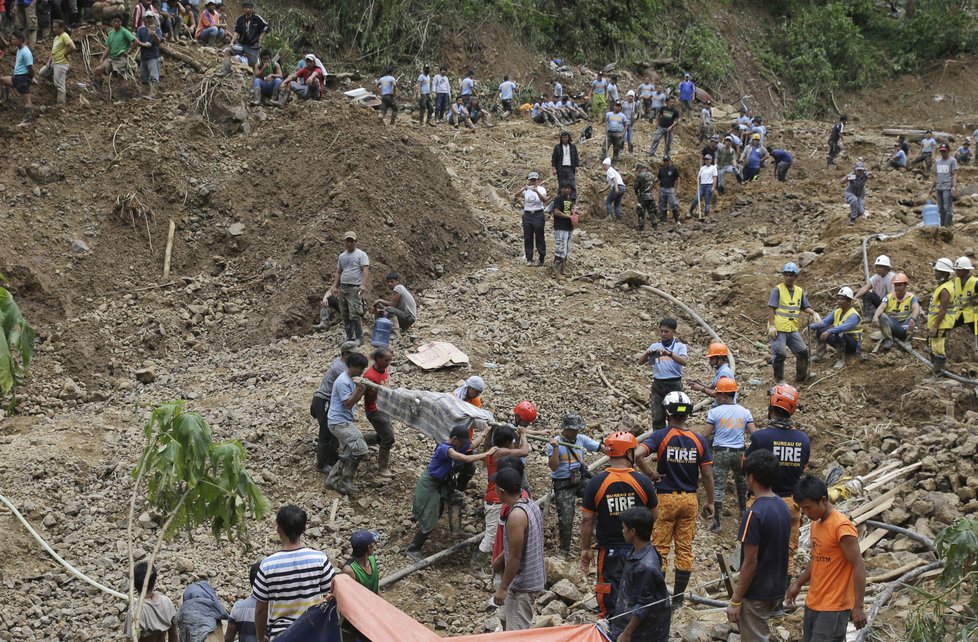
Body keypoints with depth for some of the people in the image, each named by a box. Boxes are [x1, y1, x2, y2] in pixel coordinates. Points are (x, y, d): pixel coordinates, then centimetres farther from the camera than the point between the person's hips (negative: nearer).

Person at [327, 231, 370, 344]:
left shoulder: (361, 254, -2)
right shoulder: (342, 256, 18)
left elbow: (365, 270, -11)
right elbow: (338, 272, 22)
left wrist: (363, 284, -24)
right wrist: (334, 286, 14)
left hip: (355, 288, -7)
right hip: (343, 287, 7)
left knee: (354, 315, -13)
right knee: (345, 315, 7)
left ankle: (359, 338, -7)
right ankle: (349, 337, 15)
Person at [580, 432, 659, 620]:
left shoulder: (596, 483, -9)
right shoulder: (643, 481, -8)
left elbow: (587, 520, -5)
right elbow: (654, 515, 3)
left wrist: (585, 549, 5)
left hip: (610, 550, -1)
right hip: (638, 549, 1)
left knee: (609, 599, 9)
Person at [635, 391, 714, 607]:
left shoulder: (661, 436, -10)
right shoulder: (699, 440, -2)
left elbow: (638, 454, -25)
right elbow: (707, 474, -1)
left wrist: (650, 474, -9)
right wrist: (710, 502, 9)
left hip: (666, 498, -2)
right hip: (690, 500, 3)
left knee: (660, 549, 5)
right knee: (685, 549, 9)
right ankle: (678, 598, 13)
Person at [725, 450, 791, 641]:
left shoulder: (754, 513, -23)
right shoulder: (783, 507, 3)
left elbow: (750, 562, -22)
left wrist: (736, 600, -14)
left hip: (756, 594, -8)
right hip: (777, 590, 8)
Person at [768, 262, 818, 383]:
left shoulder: (799, 291, 12)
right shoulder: (777, 290, -6)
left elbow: (805, 307, 16)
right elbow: (771, 308, -10)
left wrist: (813, 313, -5)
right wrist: (771, 325, -17)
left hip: (792, 329, 6)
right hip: (778, 329, -6)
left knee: (803, 352, 7)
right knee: (780, 354, -8)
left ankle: (801, 377, 25)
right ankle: (779, 380, 9)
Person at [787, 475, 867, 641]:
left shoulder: (842, 527, -18)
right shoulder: (816, 524, 9)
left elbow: (858, 567, -18)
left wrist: (858, 607, -20)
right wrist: (798, 584, 13)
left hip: (834, 608, -9)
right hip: (812, 604, 9)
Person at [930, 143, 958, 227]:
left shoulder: (952, 161, 0)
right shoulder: (937, 161, 17)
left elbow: (954, 174, -7)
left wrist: (954, 186, -19)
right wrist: (932, 187, 20)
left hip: (947, 188, -6)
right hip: (939, 188, 6)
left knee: (948, 208, -11)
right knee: (941, 209, 10)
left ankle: (947, 226, -9)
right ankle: (942, 226, 15)